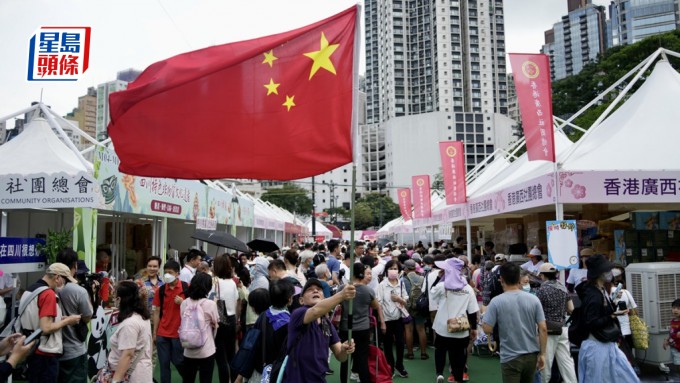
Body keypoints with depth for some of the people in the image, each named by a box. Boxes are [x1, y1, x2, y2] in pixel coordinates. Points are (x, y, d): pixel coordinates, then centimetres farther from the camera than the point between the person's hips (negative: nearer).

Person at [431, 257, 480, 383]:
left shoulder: (442, 286, -12)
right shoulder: (468, 288, -4)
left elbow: (431, 293, 10)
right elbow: (473, 311, -3)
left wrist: (438, 277, 5)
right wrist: (474, 328, 8)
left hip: (444, 328, -1)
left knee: (440, 350, 20)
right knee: (459, 355, 12)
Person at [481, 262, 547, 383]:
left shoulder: (497, 302, -13)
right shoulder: (533, 299, -3)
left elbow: (487, 329, -13)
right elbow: (543, 329, -4)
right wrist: (542, 354, 3)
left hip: (511, 358, -4)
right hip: (532, 356, 4)